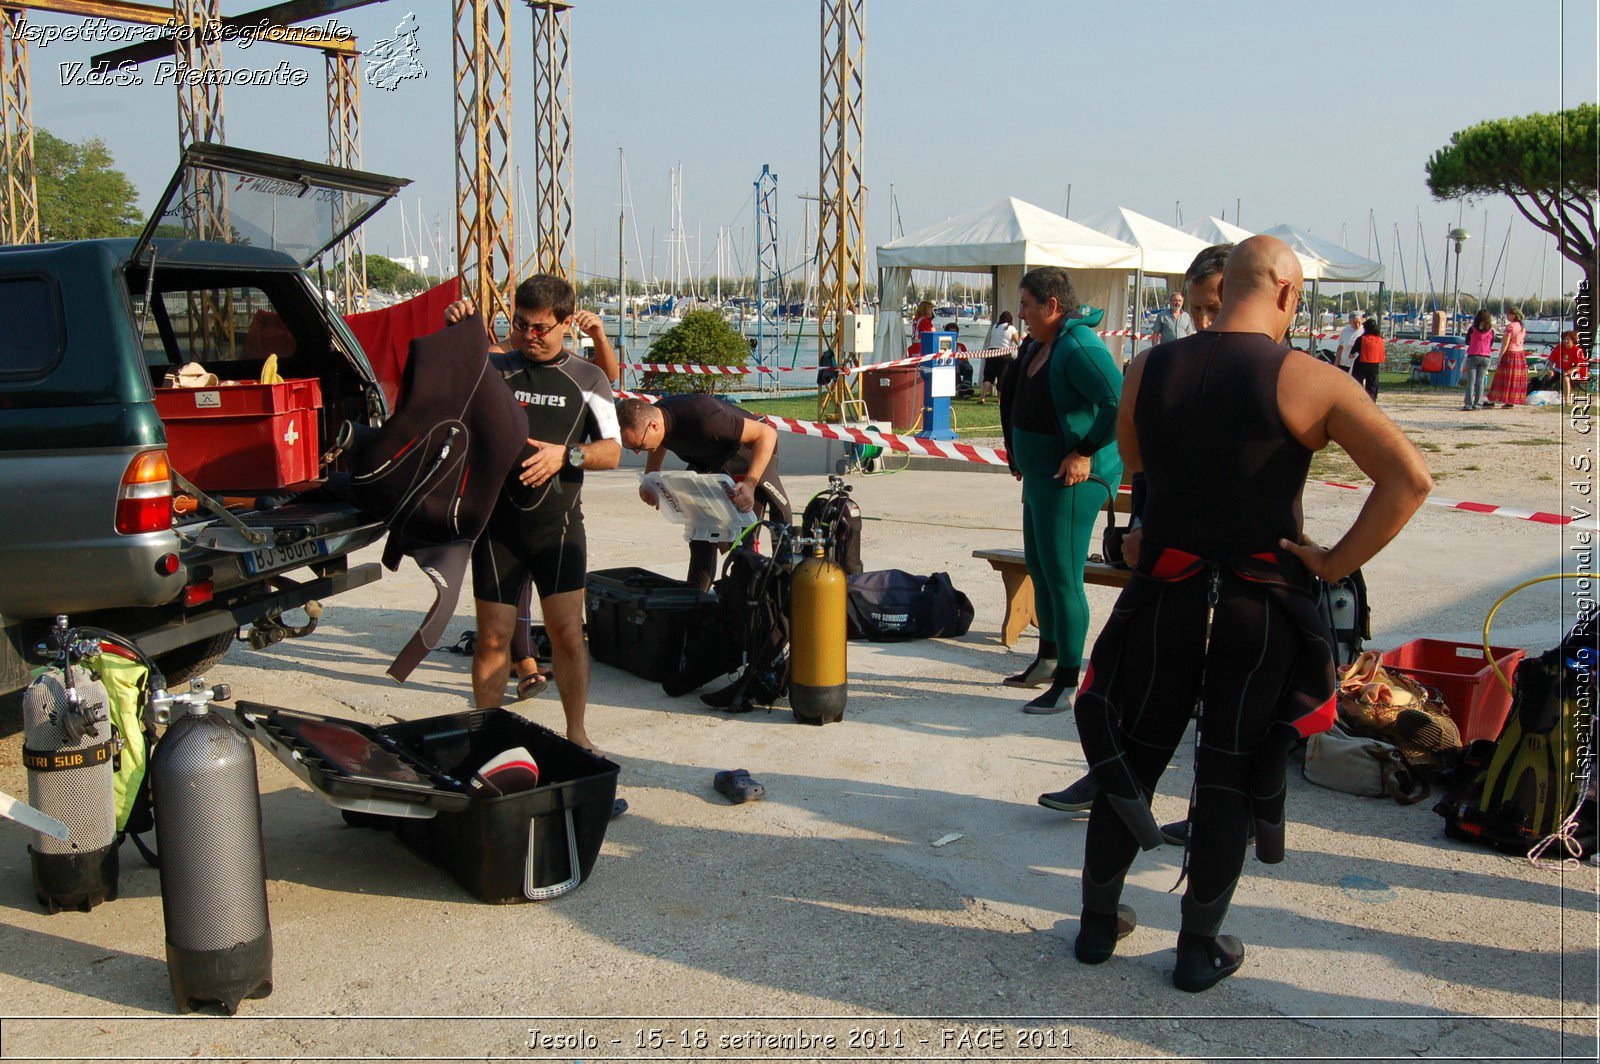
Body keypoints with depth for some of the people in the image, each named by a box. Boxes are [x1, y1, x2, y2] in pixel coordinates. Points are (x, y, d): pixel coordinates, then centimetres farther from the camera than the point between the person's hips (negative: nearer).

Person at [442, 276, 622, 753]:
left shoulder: (587, 379, 6)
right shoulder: (492, 369, 6)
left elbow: (612, 451, 2)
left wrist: (566, 454, -17)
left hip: (558, 523, 0)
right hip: (497, 521, 0)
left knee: (568, 632, -4)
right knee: (493, 636, 3)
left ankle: (576, 732, 12)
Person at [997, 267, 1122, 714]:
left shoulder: (1079, 348, -21)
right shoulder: (1041, 344, 10)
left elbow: (1118, 403, -32)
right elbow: (1019, 401, 27)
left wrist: (1086, 452, -25)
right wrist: (1021, 457, 23)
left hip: (1071, 479, -11)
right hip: (1041, 473, 11)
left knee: (1062, 577, -7)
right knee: (1038, 567, 21)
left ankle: (1066, 686, 1)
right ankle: (1048, 661, 37)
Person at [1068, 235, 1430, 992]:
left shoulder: (1148, 371, -1)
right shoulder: (1308, 381, -11)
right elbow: (1409, 479, -17)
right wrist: (1337, 562, -10)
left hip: (1162, 599, 2)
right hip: (1261, 612, -2)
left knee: (1129, 762, 15)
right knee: (1230, 779, 10)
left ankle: (1099, 922, 27)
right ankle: (1199, 949, 21)